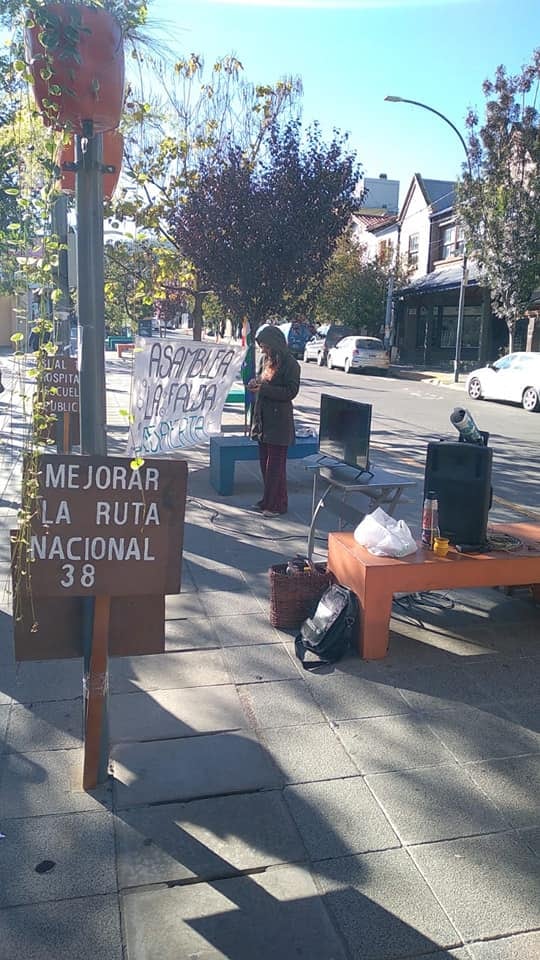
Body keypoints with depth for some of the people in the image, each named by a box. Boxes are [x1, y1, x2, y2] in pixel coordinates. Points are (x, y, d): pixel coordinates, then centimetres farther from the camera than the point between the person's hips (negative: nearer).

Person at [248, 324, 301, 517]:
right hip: (263, 417, 8)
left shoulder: (290, 364, -12)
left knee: (275, 463, -3)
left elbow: (291, 391, -17)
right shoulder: (266, 360, 12)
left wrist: (263, 389, -21)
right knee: (265, 461, 13)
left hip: (279, 420, -8)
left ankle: (277, 504, 7)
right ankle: (268, 500, 25)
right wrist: (255, 384, 1)